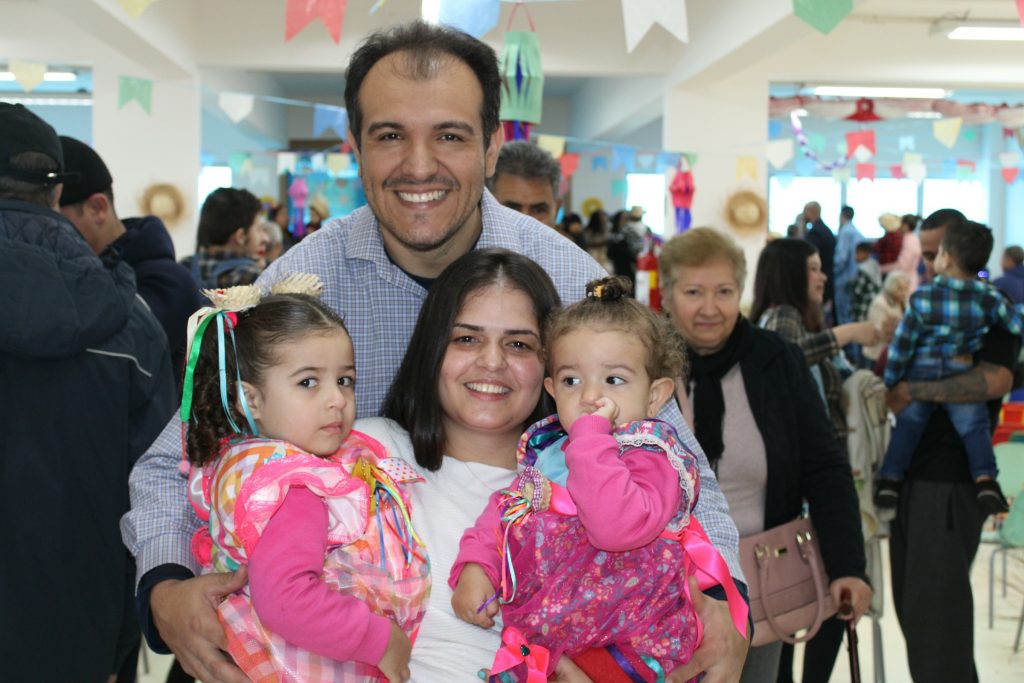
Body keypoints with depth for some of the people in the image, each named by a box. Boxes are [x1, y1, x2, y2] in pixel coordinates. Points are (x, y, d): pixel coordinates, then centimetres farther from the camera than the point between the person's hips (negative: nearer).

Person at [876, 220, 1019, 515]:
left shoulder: (922, 297, -10)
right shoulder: (990, 299, -8)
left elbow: (901, 344, -6)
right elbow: (1016, 323, 1)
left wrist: (890, 382, 4)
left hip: (919, 378, 0)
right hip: (962, 379, 0)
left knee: (906, 426, 12)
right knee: (974, 427, 10)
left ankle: (889, 479, 11)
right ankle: (985, 479, -5)